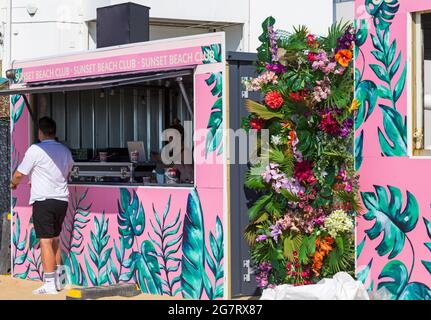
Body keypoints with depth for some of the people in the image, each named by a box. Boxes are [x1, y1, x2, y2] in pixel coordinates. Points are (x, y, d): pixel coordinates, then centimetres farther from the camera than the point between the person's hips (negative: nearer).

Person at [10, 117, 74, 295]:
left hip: (43, 200, -6)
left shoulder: (36, 150, -9)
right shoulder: (65, 151, 11)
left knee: (46, 242, -5)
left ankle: (50, 285, -7)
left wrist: (13, 183, 20)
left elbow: (19, 175, -5)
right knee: (55, 240, 18)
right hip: (62, 200, 7)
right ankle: (58, 279, 22)